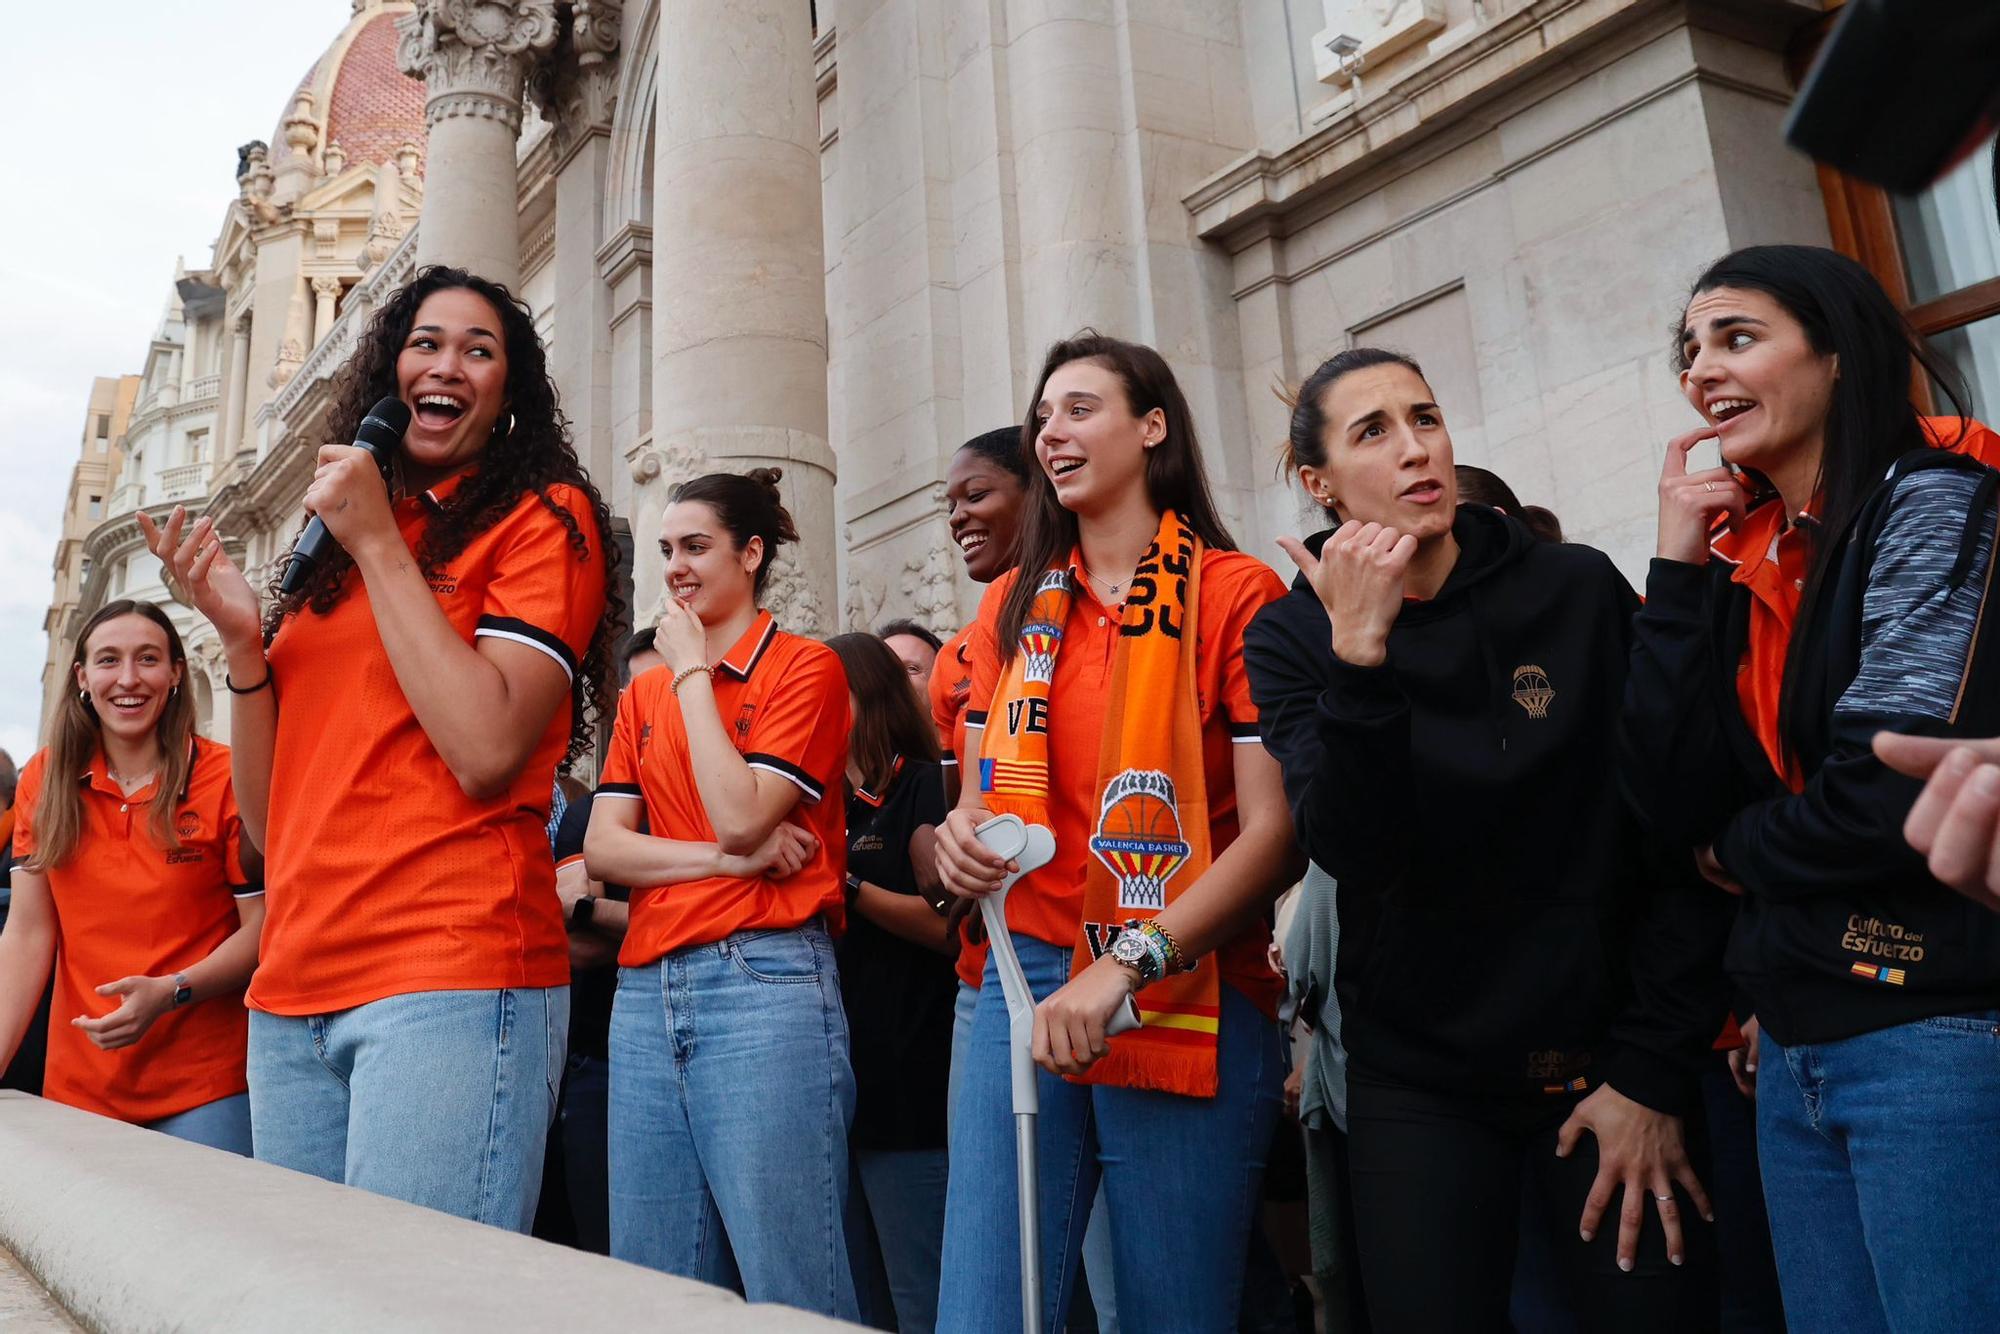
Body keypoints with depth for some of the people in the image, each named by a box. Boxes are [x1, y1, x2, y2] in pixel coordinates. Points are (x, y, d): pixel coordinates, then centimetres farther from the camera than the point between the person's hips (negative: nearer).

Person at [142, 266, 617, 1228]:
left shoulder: (546, 518, 2)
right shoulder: (330, 547, 19)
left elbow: (485, 750, -15)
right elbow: (270, 824, 16)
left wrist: (380, 544, -8)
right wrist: (240, 637, 3)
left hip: (451, 976, -6)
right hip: (294, 994, 7)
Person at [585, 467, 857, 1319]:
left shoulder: (805, 669, 0)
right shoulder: (644, 692, 17)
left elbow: (739, 816, -13)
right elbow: (602, 848, 7)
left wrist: (693, 672, -5)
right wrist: (726, 858, -8)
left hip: (764, 983, -6)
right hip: (646, 992, 6)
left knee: (791, 1285, -3)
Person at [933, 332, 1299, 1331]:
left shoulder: (1235, 592, -2)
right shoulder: (1015, 604, 14)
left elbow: (1274, 828, -9)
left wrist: (1126, 967, -19)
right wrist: (963, 828, -4)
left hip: (1187, 995, -3)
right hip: (1024, 980, 4)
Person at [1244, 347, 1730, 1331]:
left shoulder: (1579, 590, -4)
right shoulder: (1291, 637, -4)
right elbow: (1350, 850, -17)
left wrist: (1652, 1073, -6)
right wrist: (1358, 655, -29)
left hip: (1606, 1059, 1)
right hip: (1418, 1081, 0)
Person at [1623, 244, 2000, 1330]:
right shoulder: (1743, 559, 9)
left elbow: (1895, 796, -20)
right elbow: (1674, 802, -2)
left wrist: (1738, 852, -1)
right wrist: (1677, 568, -3)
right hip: (1796, 1042, 7)